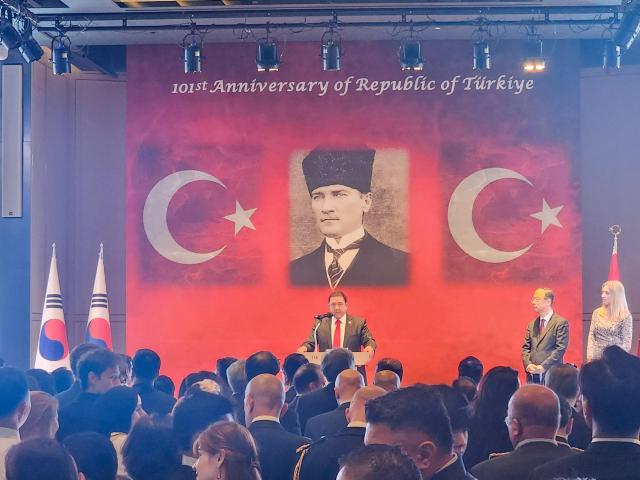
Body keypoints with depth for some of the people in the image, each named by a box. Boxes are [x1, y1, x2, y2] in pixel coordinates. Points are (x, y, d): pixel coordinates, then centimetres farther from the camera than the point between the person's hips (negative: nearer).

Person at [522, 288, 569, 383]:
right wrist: (528, 364, -3)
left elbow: (560, 349, -9)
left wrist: (543, 367, -15)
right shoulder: (532, 324, 17)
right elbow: (525, 347, 16)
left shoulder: (561, 323, -2)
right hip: (532, 375, 5)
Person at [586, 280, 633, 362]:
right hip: (597, 359, 4)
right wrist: (590, 358, -4)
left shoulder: (625, 316, -5)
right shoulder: (597, 313, 7)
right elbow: (591, 337, 7)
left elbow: (627, 343, -7)